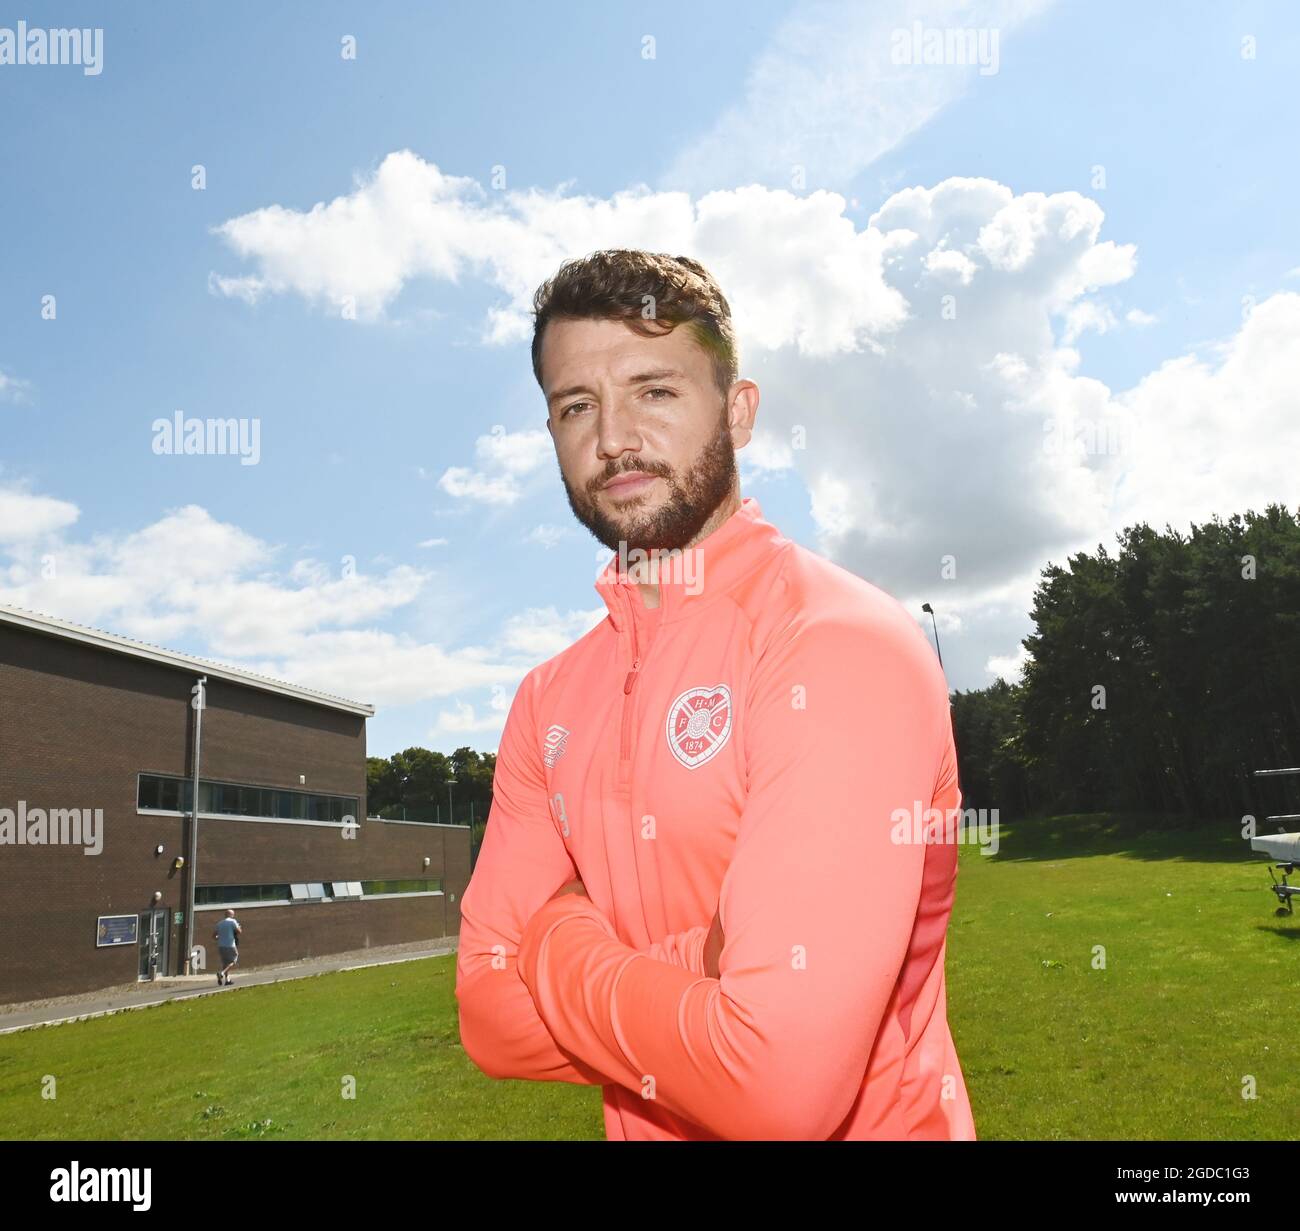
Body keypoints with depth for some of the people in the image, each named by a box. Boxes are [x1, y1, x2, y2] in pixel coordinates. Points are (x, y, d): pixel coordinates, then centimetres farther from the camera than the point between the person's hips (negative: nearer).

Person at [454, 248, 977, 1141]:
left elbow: (783, 1086, -29)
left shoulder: (843, 647, -23)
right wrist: (705, 962, -20)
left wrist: (565, 937, -14)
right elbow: (490, 1017, -5)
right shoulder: (551, 698, -1)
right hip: (643, 1125, 5)